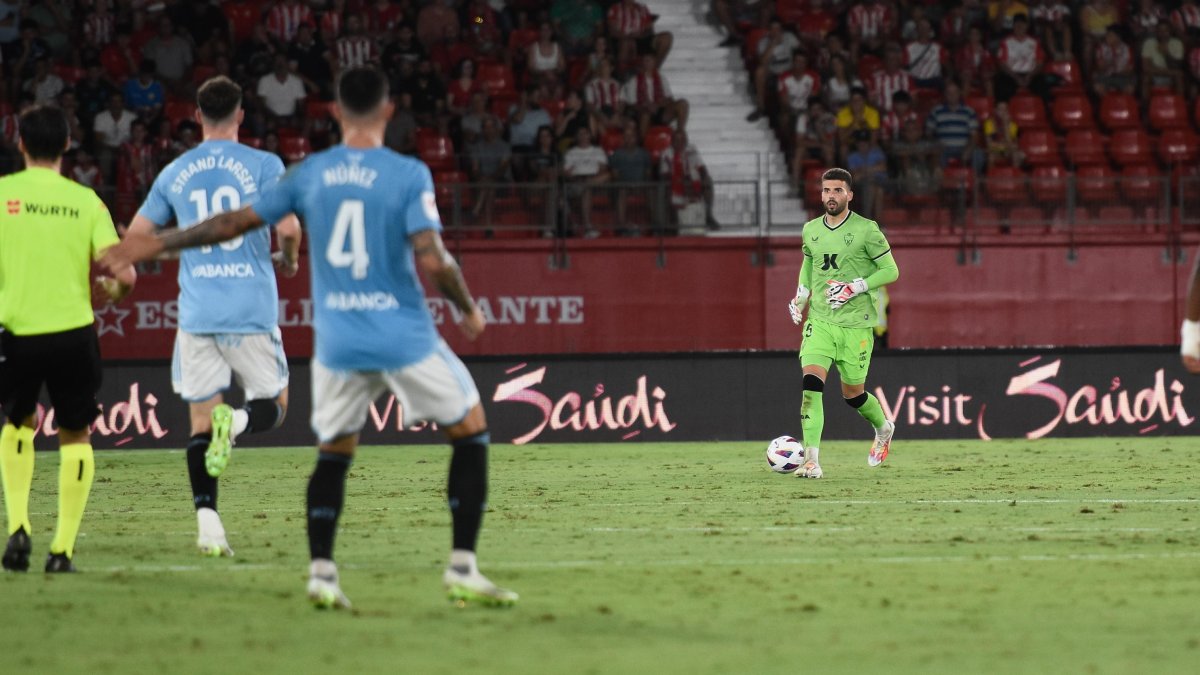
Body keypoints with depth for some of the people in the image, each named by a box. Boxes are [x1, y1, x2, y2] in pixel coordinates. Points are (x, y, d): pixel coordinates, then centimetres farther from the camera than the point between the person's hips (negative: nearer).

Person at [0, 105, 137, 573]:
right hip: (73, 332, 0)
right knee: (75, 437, 15)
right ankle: (63, 548, 7)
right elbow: (124, 275, -5)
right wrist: (113, 289, 17)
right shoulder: (86, 201, 1)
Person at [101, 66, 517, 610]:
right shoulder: (408, 175, -8)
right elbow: (433, 260, -17)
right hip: (405, 336, -3)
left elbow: (234, 223, 7)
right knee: (471, 432, 11)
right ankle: (463, 570, 4)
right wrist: (469, 310, 2)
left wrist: (155, 245, 18)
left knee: (333, 453, 19)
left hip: (337, 340, 3)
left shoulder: (310, 174, 2)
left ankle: (321, 573, 7)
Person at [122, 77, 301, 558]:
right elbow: (287, 226, -13)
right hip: (252, 309, -2)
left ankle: (206, 518, -10)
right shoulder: (263, 165, -2)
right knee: (272, 405, 11)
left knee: (201, 422, 5)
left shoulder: (175, 173, 9)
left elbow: (135, 237, 13)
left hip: (197, 314, 2)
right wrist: (289, 260, 9)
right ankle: (236, 422, -24)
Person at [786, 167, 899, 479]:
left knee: (853, 393, 8)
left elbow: (891, 271, -4)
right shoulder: (811, 230, 7)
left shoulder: (866, 230, -7)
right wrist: (801, 295, 10)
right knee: (811, 382, -17)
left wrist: (856, 287, -16)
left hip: (856, 324, -3)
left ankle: (884, 428, 43)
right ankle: (811, 461, -21)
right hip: (820, 321, 3)